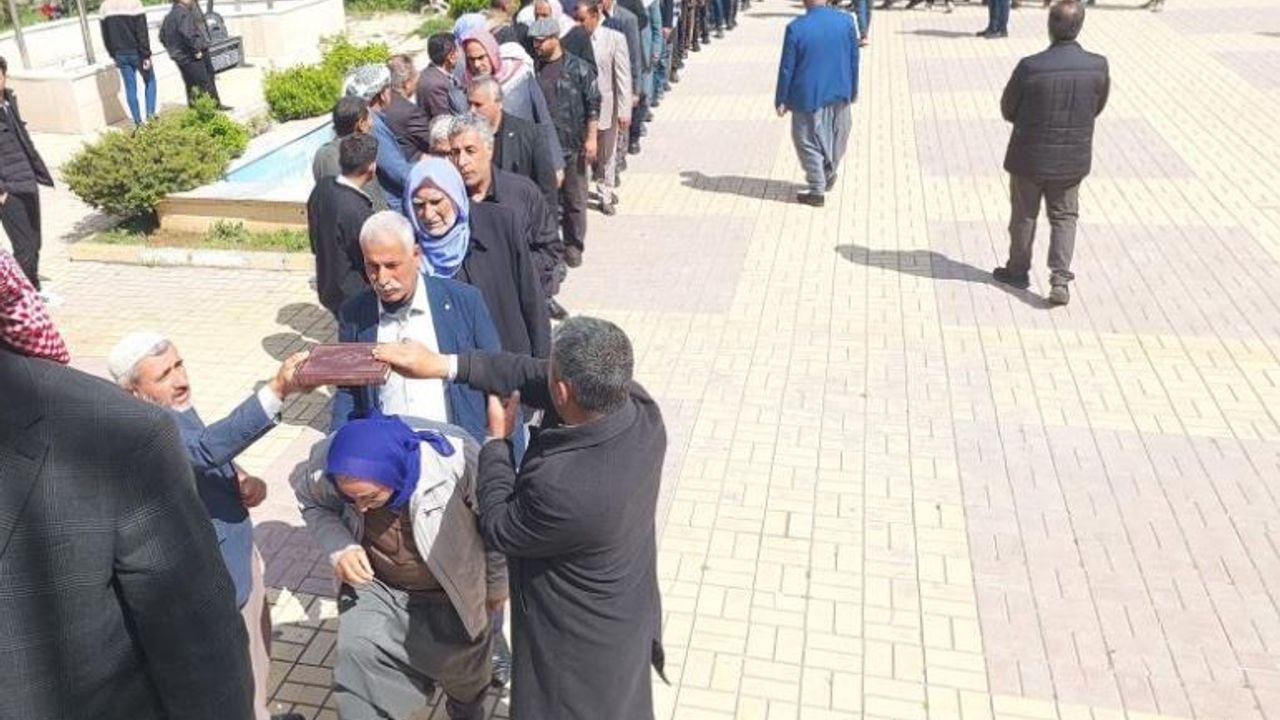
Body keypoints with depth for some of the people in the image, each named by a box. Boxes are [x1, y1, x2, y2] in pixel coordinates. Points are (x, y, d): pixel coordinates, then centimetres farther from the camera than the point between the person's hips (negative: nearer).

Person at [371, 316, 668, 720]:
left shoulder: (563, 488, -41)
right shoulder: (638, 404, -21)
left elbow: (498, 529, -19)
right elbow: (532, 375, -8)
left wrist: (497, 439, -8)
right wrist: (444, 365, -5)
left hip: (584, 649, -6)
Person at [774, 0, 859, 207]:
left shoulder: (796, 27, -17)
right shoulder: (846, 20, -7)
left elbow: (787, 68, -11)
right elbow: (854, 59, 2)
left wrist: (781, 99, -1)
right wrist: (853, 89, 15)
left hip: (808, 96, -4)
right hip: (839, 93, 4)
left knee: (810, 142, 10)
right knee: (836, 137, 23)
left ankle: (817, 191, 15)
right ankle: (828, 176, 42)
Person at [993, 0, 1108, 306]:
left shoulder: (1030, 67, -22)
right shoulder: (1098, 66, -11)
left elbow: (1008, 110, -8)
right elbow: (1098, 108, 4)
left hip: (1030, 156, -2)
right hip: (1073, 158, 2)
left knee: (1024, 215, 16)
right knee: (1064, 217, 16)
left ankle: (1018, 271, 33)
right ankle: (1060, 279, 6)